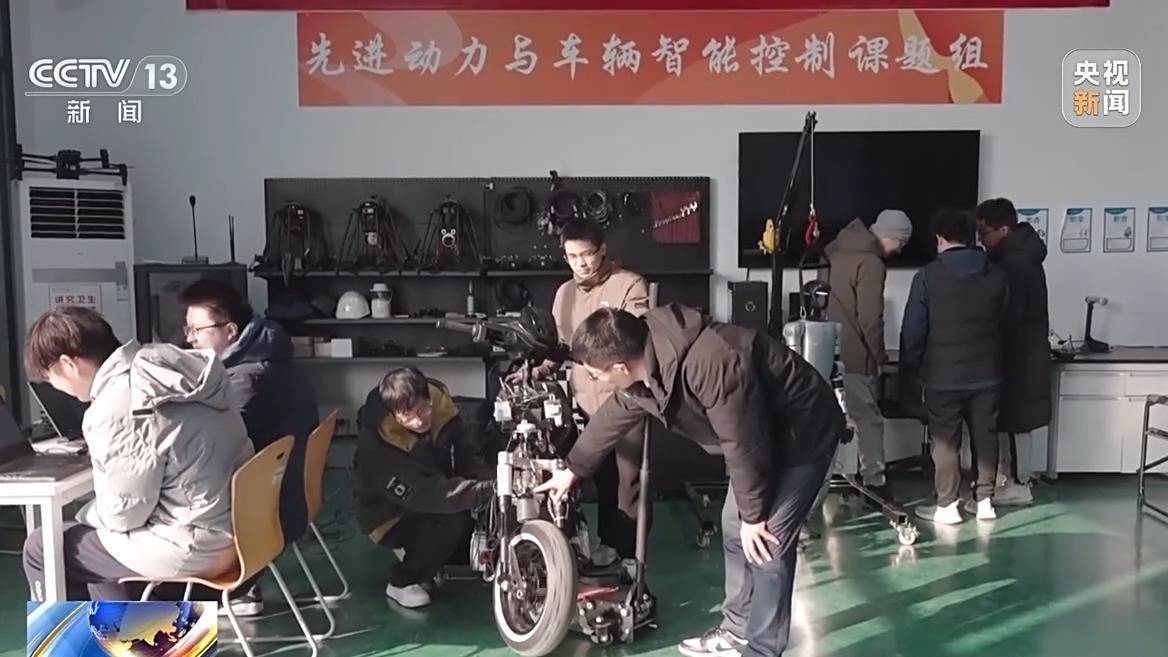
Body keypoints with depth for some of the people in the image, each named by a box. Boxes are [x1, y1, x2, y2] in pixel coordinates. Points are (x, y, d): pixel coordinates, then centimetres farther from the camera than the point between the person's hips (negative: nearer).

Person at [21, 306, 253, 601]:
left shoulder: (116, 410, -21)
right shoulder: (166, 365, 4)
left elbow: (123, 513, -14)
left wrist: (84, 515, 7)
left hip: (196, 547, -8)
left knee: (41, 548, 11)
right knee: (94, 535, 29)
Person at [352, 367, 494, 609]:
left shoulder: (440, 403, -18)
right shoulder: (377, 446, -34)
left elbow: (468, 457, -12)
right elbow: (428, 494, -41)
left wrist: (499, 480, -32)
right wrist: (490, 489, -50)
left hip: (437, 494, 6)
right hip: (391, 515, -6)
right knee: (453, 522, -30)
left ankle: (416, 551, 17)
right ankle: (401, 583, -7)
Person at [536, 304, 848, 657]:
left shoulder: (711, 365, -40)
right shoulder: (645, 360, -10)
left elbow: (744, 444, -30)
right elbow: (614, 415, 8)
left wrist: (754, 514, -17)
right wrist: (571, 470, 19)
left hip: (802, 433, -9)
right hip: (761, 435, 9)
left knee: (767, 544, -8)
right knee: (733, 529, 14)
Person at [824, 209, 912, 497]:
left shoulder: (841, 251, 10)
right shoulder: (872, 264, -16)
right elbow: (870, 319, -20)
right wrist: (879, 355, -6)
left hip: (831, 350, 8)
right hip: (855, 355, -8)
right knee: (869, 418, 2)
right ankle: (874, 482, 7)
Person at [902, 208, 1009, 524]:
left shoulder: (928, 276, -11)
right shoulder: (996, 274, 2)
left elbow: (913, 329, -9)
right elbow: (1005, 322, 11)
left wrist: (911, 365, 5)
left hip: (943, 374, -4)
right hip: (987, 371, 4)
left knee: (945, 440, 5)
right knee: (985, 435, 13)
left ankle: (946, 506, 10)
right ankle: (985, 501, 20)